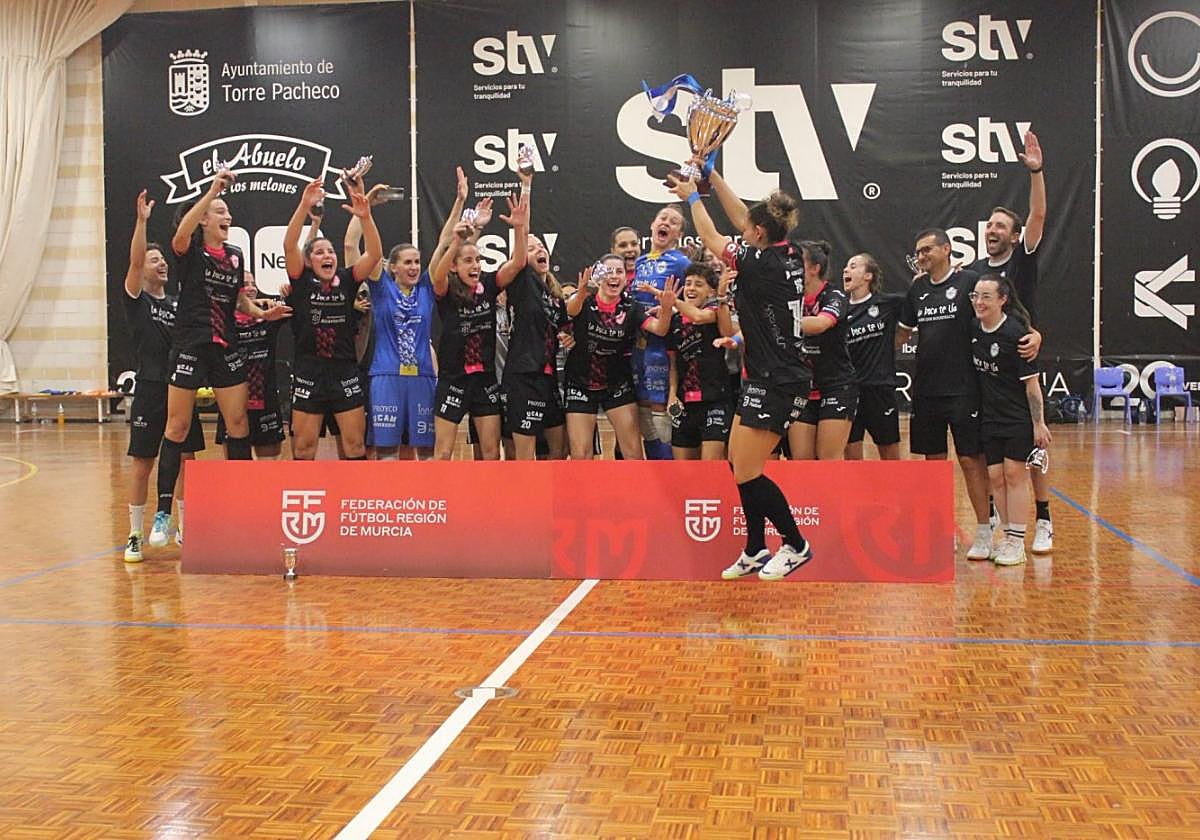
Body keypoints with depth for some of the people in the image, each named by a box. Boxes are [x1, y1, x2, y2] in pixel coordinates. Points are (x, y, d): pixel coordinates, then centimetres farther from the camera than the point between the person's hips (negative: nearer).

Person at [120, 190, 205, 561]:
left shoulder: (178, 303, 13)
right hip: (150, 390, -4)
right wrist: (142, 220, -26)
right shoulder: (136, 300, -1)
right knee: (142, 464, -1)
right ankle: (135, 536, 8)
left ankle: (184, 529, 20)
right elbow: (134, 260, -15)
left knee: (185, 459, 8)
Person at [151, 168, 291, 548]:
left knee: (238, 424, 4)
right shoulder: (190, 251, -6)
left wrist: (262, 313, 3)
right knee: (177, 428, -1)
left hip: (225, 350, 5)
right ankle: (163, 513, 5)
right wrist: (212, 191, -36)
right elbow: (180, 234, -30)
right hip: (189, 348, -5)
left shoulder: (236, 255, 11)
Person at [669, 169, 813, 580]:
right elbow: (741, 217, 18)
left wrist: (693, 197, 14)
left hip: (776, 383, -9)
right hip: (770, 379, 9)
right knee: (737, 462, 13)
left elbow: (711, 238, -1)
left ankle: (796, 546, 10)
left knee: (747, 473, -3)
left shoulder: (761, 264, -17)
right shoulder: (790, 255, 5)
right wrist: (711, 176, 22)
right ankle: (756, 552, 20)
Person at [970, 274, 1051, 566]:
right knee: (995, 477, 6)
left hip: (1018, 418, -6)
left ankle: (1017, 543, 2)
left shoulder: (1015, 333, -16)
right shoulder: (973, 329, 0)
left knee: (1014, 474, -4)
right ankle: (1008, 535, 18)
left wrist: (1039, 423, -14)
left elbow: (1031, 382, -14)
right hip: (989, 418, 6)